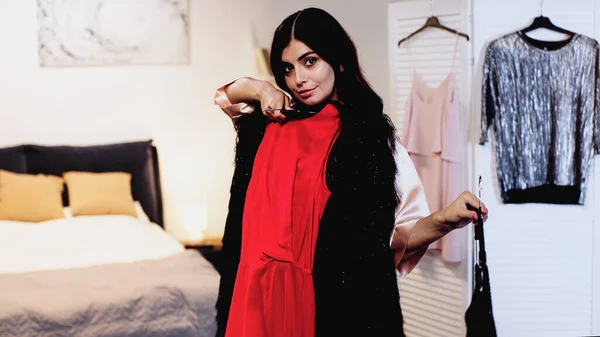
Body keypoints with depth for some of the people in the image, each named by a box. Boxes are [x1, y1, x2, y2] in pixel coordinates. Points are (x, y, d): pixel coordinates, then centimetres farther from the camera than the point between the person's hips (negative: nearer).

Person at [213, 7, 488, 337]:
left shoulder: (373, 138, -5)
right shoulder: (272, 123, 7)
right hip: (263, 292, 4)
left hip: (341, 300, -4)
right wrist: (261, 89, 4)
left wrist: (444, 220, -26)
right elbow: (225, 95, 25)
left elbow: (400, 235, -6)